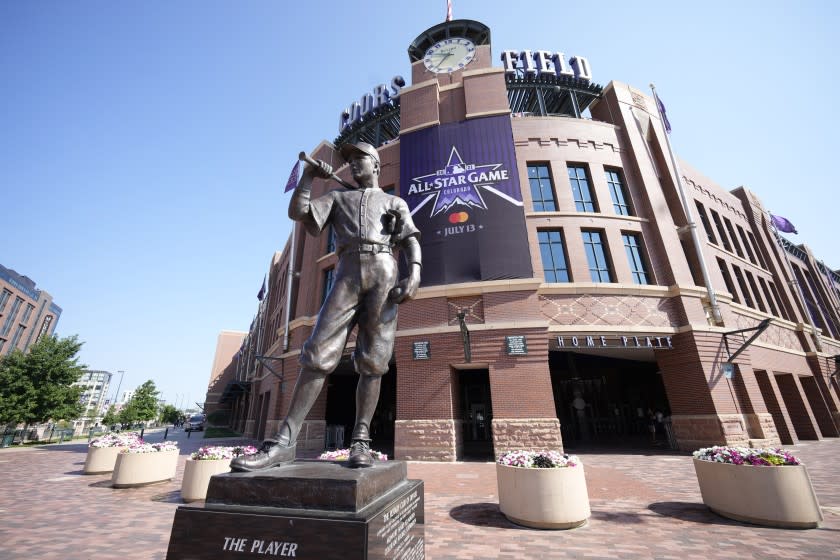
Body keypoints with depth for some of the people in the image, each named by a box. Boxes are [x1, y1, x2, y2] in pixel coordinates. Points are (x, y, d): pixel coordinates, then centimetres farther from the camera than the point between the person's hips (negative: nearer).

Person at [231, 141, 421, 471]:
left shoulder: (396, 203, 26)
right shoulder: (337, 197, 32)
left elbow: (412, 242, 9)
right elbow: (296, 212, 17)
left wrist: (414, 274, -10)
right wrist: (309, 175, 14)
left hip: (384, 274, -1)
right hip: (347, 275, 1)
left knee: (372, 360, -6)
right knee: (319, 354, -10)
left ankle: (360, 442, -1)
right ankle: (284, 442, -7)